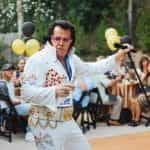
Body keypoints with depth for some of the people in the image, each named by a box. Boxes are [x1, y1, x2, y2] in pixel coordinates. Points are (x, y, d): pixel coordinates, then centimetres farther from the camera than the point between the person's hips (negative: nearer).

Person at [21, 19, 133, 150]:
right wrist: (54, 91, -33)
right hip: (47, 123, -8)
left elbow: (92, 68, 25)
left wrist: (117, 56, 21)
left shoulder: (71, 59, 8)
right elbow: (26, 92, -21)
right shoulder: (37, 60, -16)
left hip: (68, 121, 8)